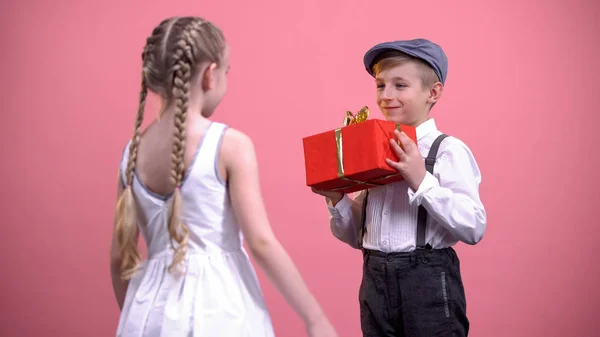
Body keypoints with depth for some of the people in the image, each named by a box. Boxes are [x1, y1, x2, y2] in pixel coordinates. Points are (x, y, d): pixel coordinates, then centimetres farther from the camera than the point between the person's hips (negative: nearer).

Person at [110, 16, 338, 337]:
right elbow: (261, 243, -14)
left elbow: (120, 256, 9)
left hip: (153, 308, 4)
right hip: (216, 307, -4)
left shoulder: (133, 151, 4)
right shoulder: (230, 144, -10)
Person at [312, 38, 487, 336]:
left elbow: (474, 228, -19)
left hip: (428, 284, -6)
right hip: (376, 283, 6)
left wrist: (422, 181, -22)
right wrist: (336, 199, -1)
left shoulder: (448, 151, -8)